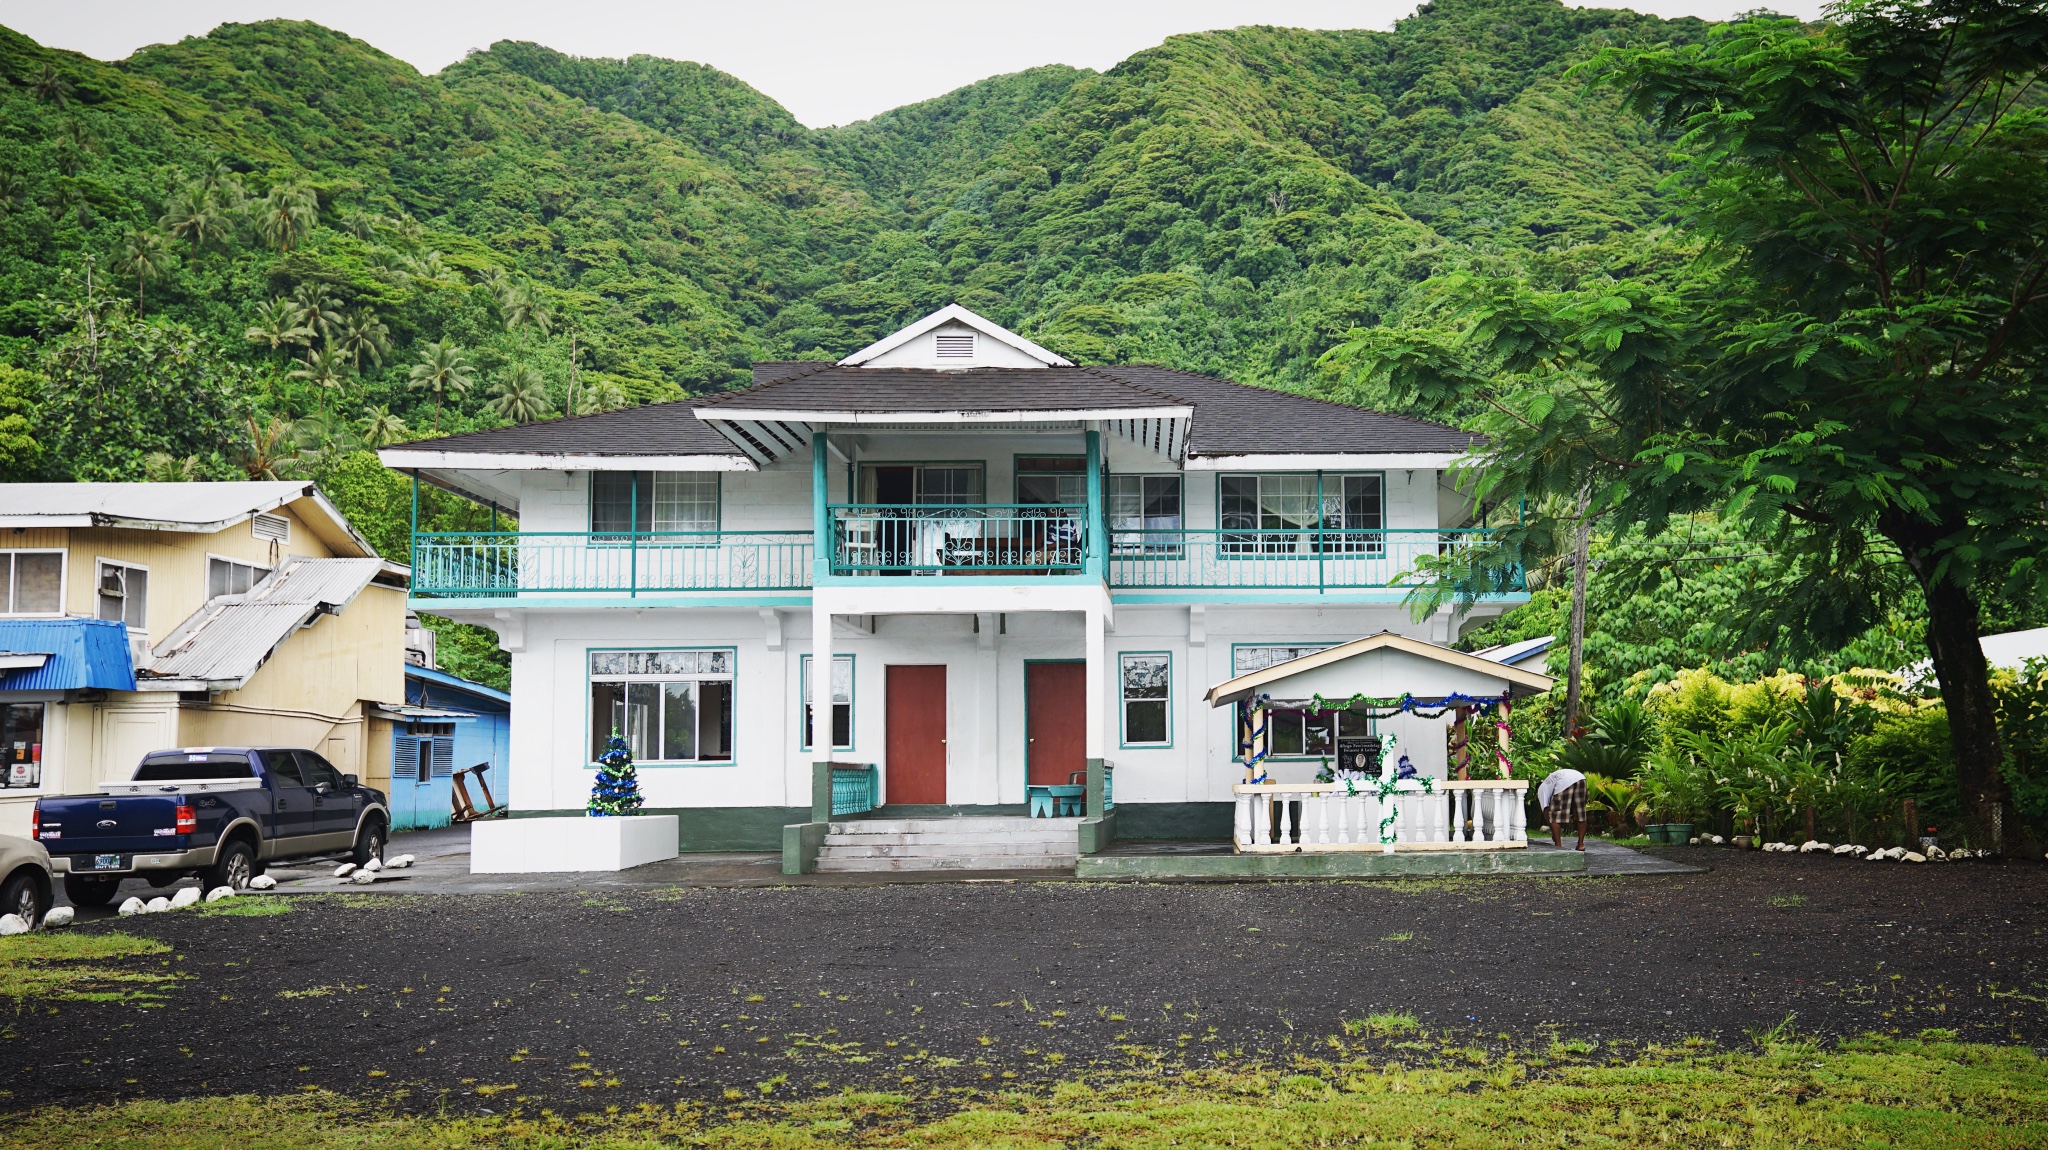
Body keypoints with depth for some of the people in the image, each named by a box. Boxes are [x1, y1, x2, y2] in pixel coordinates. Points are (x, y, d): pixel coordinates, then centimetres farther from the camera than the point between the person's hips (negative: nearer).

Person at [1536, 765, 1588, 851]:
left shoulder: (1541, 789, 25)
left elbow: (1546, 811, 16)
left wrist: (1553, 832, 21)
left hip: (1565, 782, -7)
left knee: (1555, 815, 6)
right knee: (1580, 812, 18)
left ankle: (1558, 845, 6)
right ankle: (1581, 844, 20)